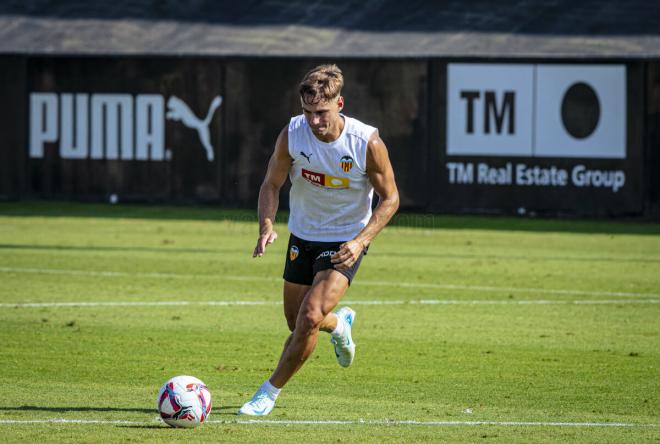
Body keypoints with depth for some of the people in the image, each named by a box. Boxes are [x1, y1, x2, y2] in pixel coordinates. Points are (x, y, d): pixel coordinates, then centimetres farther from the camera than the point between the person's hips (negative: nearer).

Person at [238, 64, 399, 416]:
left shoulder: (368, 142, -23)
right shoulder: (292, 134, -17)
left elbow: (390, 198, -11)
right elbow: (271, 184, -3)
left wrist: (360, 242, -24)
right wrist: (267, 226, -22)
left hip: (345, 243, -4)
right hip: (302, 237, 4)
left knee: (309, 318, -20)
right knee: (296, 323, 15)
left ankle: (270, 391, -2)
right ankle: (340, 323, 51)